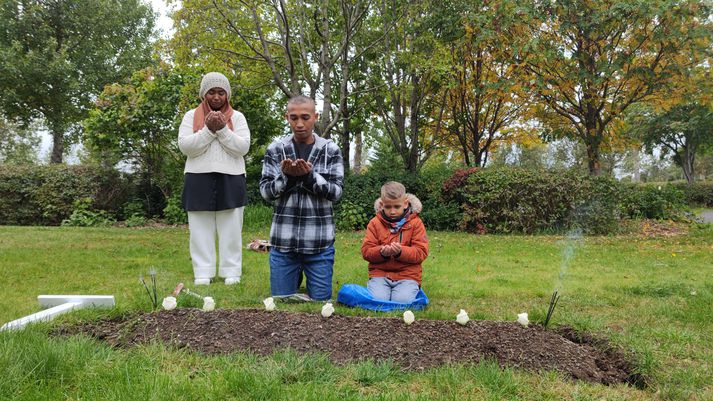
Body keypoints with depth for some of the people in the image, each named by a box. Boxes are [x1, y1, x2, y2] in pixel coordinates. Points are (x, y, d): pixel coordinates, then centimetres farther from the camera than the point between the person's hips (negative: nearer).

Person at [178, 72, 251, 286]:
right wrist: (208, 130, -12)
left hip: (231, 180, 0)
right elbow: (185, 146, -4)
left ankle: (231, 272, 8)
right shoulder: (191, 116, 8)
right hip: (199, 180, 0)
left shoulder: (237, 117, 9)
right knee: (201, 229, 1)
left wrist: (222, 130, -12)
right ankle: (203, 273, 6)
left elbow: (243, 147, -3)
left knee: (231, 229, 2)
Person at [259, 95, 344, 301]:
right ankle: (296, 277, 42)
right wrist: (286, 176, -18)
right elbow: (266, 192, 0)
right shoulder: (275, 150, 3)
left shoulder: (331, 150, 1)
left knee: (320, 301, 7)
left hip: (319, 242, -1)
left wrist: (309, 175, -20)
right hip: (283, 241, 1)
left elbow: (336, 192, -5)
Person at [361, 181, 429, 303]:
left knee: (402, 301, -26)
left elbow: (421, 252, -4)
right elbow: (366, 251, 1)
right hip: (380, 273, 1)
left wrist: (401, 251, -22)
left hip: (407, 275, -1)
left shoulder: (415, 223, 1)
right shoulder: (375, 222, 5)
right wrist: (381, 252, -21)